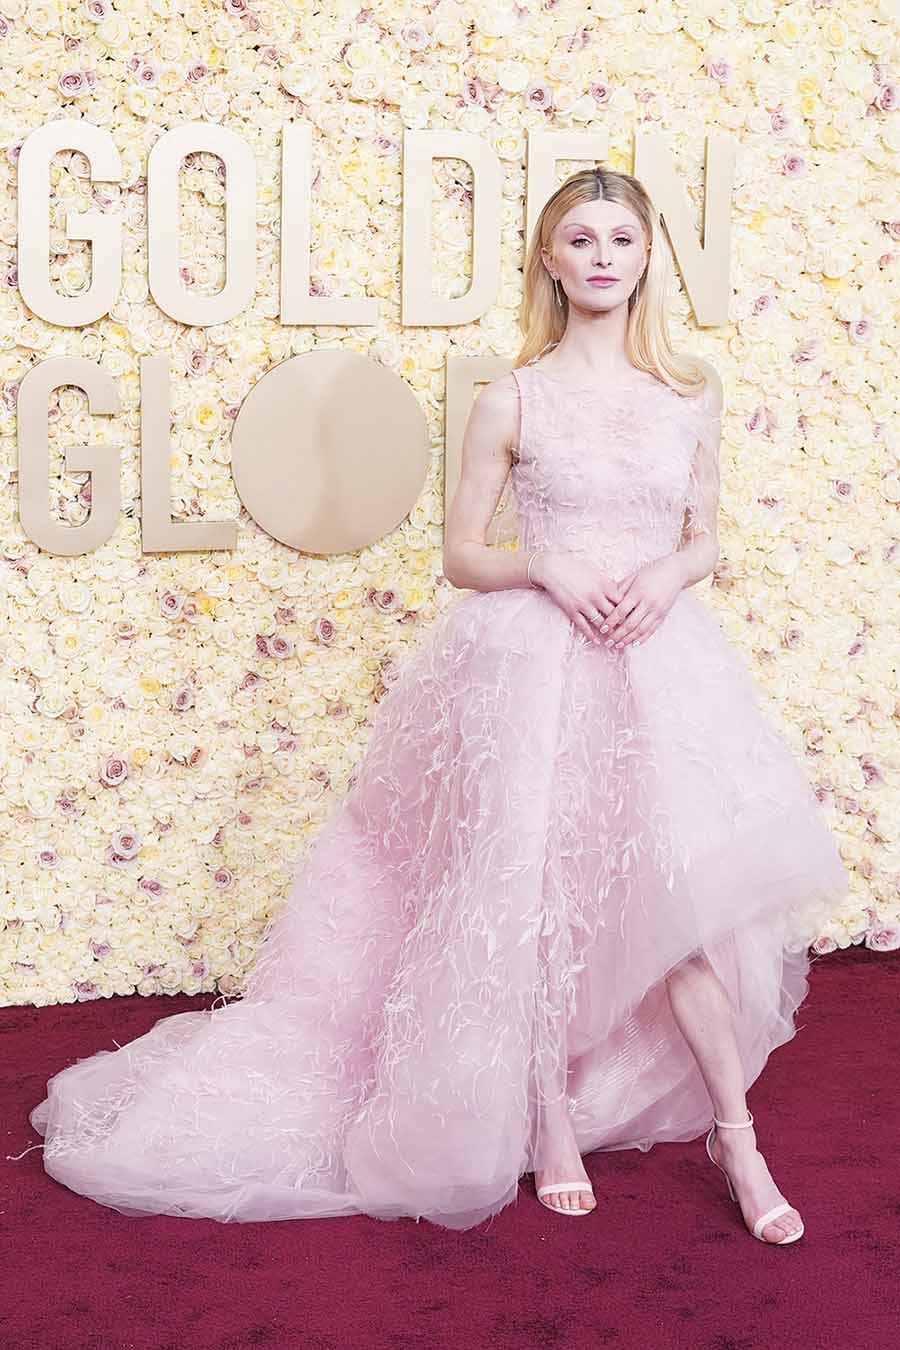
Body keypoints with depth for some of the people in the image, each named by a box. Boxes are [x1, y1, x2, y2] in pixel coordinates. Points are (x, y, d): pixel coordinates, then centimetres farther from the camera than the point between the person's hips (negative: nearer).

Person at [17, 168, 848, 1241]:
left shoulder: (692, 394, 8)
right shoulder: (509, 402, 0)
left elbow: (704, 541, 14)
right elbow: (461, 555, 4)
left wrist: (666, 576, -8)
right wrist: (546, 568, -14)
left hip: (659, 660, 2)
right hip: (531, 661, -2)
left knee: (684, 887, -2)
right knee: (537, 889, 2)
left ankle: (734, 1132, 11)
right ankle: (551, 1118, 19)